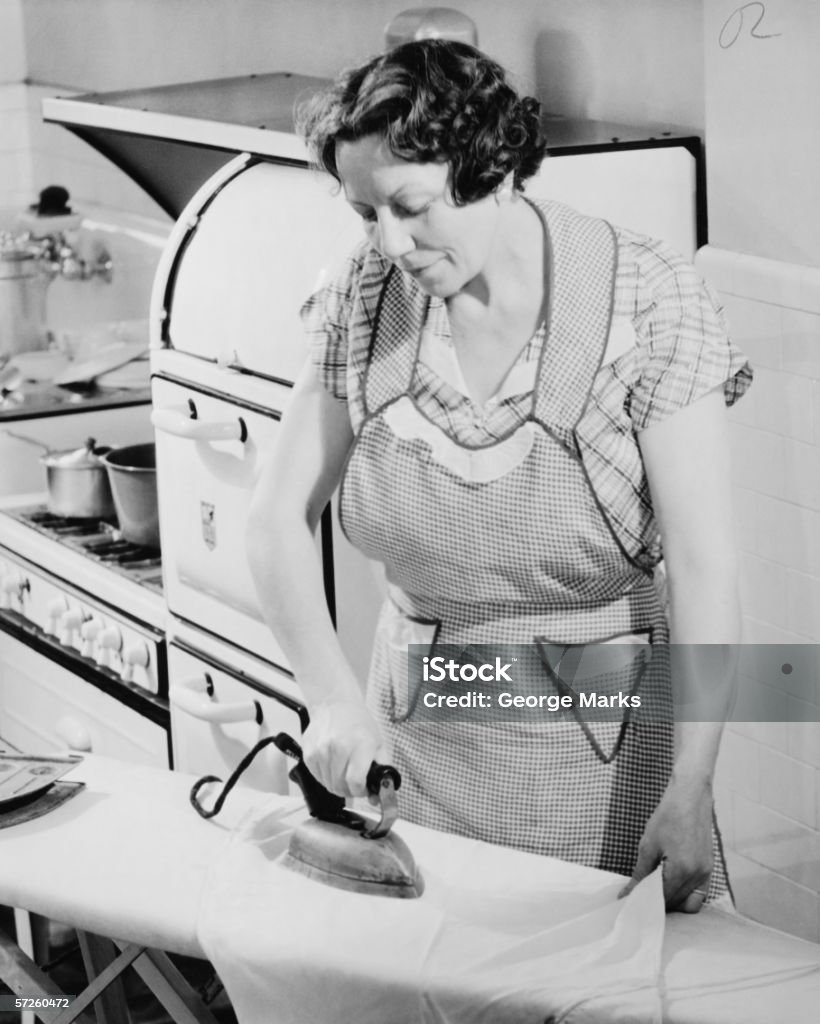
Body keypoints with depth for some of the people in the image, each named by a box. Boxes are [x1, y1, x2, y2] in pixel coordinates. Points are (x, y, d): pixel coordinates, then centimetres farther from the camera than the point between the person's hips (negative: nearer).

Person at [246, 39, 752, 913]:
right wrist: (335, 699, -13)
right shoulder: (366, 297, -5)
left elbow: (703, 568, -15)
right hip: (415, 727, 3)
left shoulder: (647, 301, -16)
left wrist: (687, 797, -19)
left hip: (598, 732, -3)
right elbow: (279, 518, 0)